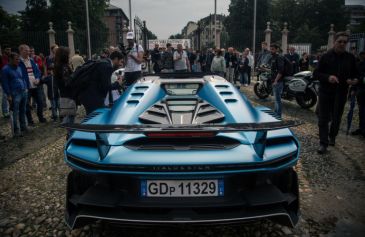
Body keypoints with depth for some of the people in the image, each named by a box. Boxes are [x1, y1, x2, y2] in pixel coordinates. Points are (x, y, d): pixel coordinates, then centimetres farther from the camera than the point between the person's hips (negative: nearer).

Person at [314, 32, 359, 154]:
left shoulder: (350, 58, 6)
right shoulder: (326, 56, -1)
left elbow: (355, 74, 14)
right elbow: (316, 73, -3)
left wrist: (355, 80, -9)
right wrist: (328, 77, -22)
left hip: (341, 93, 2)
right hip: (326, 92, -2)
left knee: (336, 118, 12)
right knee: (323, 119, -2)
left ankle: (332, 137, 36)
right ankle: (323, 143, 4)